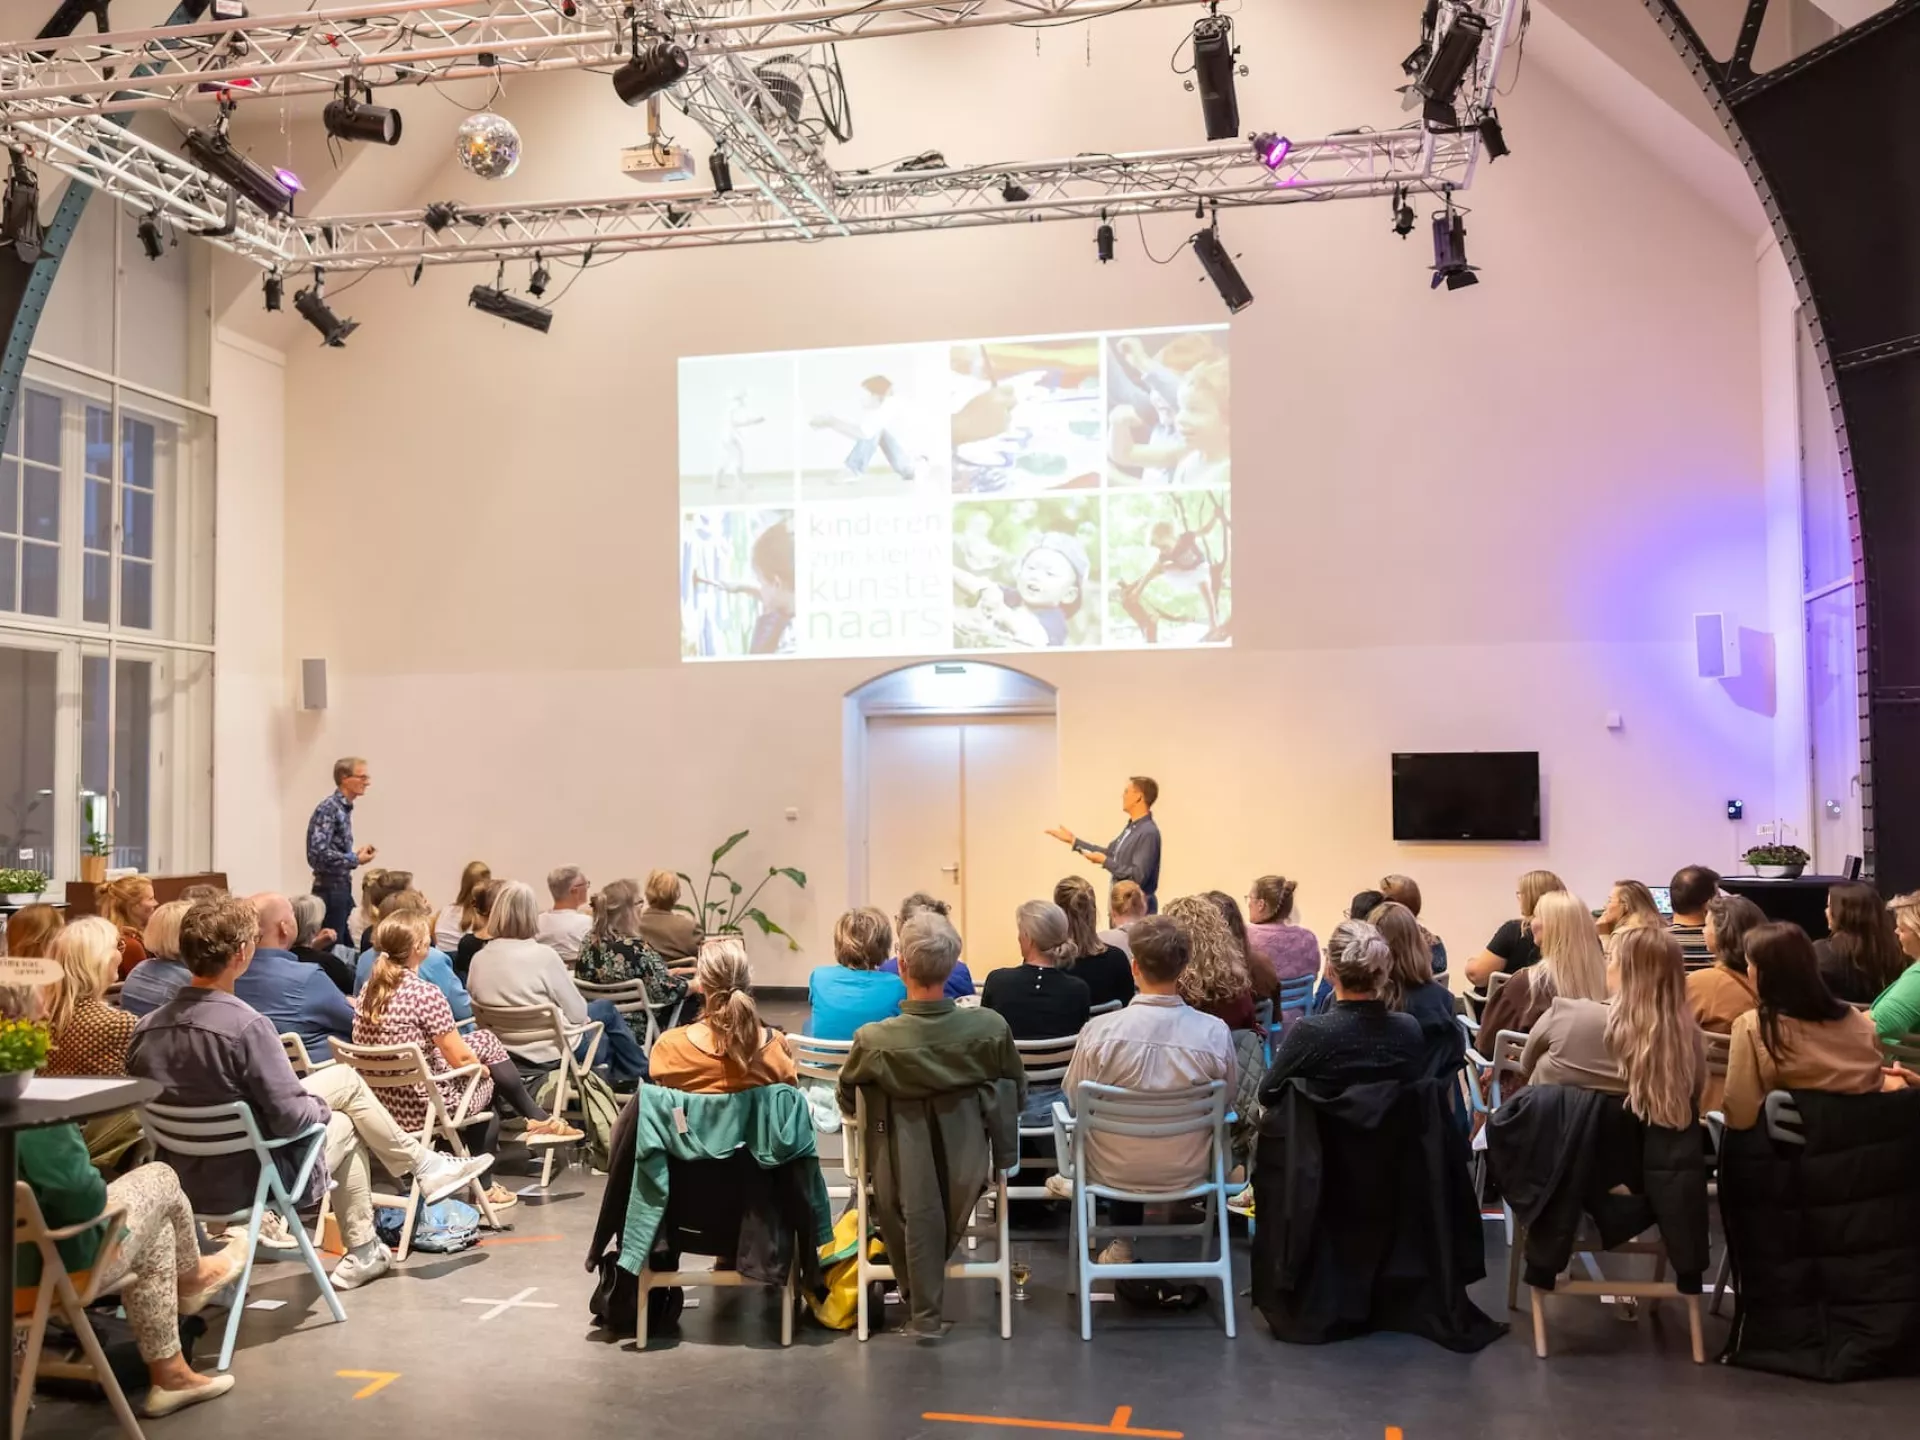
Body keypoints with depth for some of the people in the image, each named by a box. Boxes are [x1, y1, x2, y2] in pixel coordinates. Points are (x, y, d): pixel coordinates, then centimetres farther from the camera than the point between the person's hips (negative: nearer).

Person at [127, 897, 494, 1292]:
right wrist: (323, 1106, 1)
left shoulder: (146, 1029, -7)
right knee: (345, 1126, 23)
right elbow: (293, 1118, -23)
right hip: (248, 1181, -7)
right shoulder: (246, 1025, -27)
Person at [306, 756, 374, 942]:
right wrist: (355, 860, -15)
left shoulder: (345, 809, 12)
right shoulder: (328, 809, -16)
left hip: (343, 887, 9)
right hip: (330, 889, -9)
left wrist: (355, 852, 4)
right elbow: (318, 853, -25)